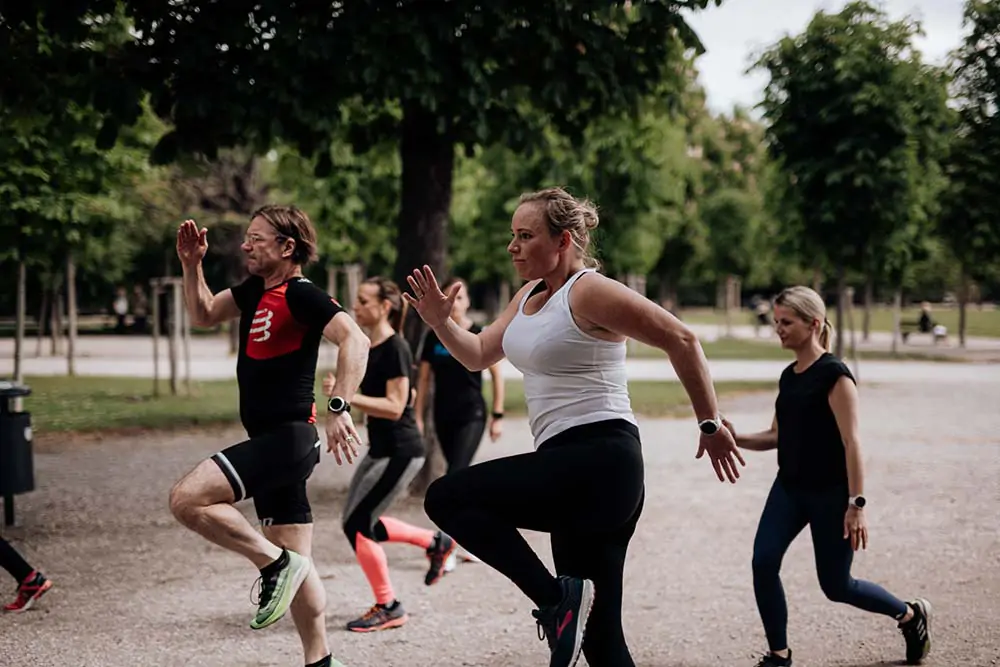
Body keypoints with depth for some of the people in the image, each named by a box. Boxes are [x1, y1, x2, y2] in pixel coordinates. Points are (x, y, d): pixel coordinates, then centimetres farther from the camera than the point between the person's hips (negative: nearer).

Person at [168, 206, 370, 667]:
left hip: (287, 437, -9)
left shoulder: (301, 295, -13)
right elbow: (203, 315, 27)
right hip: (272, 442, 9)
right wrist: (192, 266, 12)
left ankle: (274, 563, -10)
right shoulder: (255, 290, 13)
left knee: (187, 499, -20)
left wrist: (339, 408, -34)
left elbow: (355, 340, -26)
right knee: (295, 562, 12)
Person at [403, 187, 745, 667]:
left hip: (598, 460, -9)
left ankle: (556, 596, -13)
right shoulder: (530, 295, 17)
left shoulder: (589, 292, -10)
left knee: (446, 498, -15)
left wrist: (710, 425, -8)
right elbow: (478, 356, 24)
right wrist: (440, 323, 5)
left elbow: (681, 340, -11)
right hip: (575, 469, 9)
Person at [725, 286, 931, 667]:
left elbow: (851, 442, -18)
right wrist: (738, 440, -2)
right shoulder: (788, 376, 8)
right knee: (763, 562, -11)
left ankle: (911, 615, 28)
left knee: (836, 585, 3)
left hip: (829, 493, -7)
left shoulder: (833, 374, -15)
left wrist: (856, 504, -22)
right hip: (789, 487, 7)